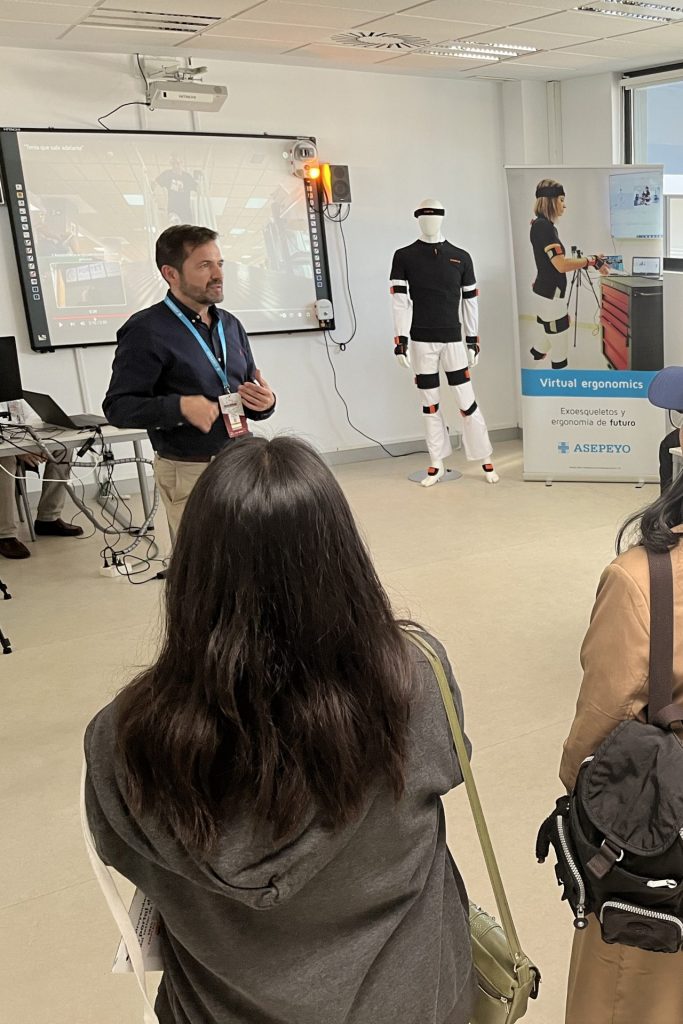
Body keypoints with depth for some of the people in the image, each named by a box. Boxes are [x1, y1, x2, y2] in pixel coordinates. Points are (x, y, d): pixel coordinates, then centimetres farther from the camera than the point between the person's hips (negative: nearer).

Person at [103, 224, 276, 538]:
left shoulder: (230, 324, 12)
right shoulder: (147, 331, -8)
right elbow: (118, 407, -13)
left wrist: (264, 403, -5)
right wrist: (181, 407, -26)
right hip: (189, 474, -6)